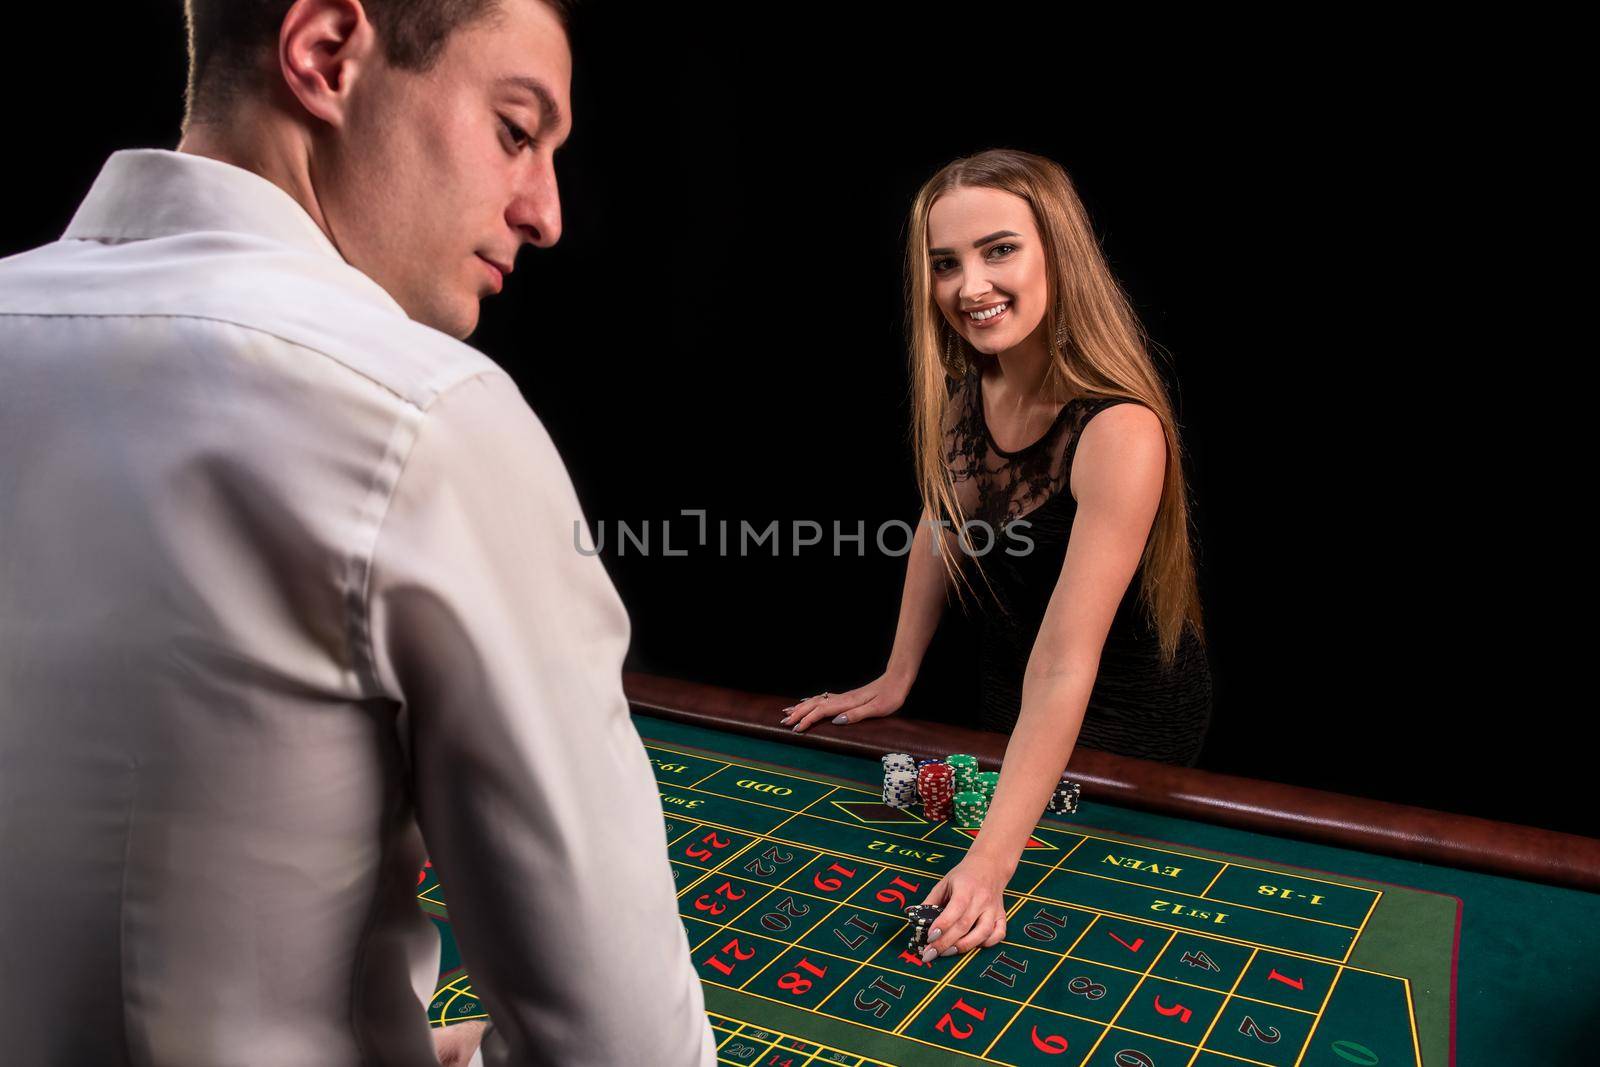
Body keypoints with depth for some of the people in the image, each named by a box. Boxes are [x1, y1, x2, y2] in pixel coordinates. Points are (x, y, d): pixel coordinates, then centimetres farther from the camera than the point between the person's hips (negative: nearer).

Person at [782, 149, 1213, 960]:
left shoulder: (1120, 431, -34)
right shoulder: (960, 383, -13)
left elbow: (1065, 667, -38)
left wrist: (991, 860, -42)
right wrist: (897, 678, 3)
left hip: (1125, 712, -6)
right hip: (1003, 687, 6)